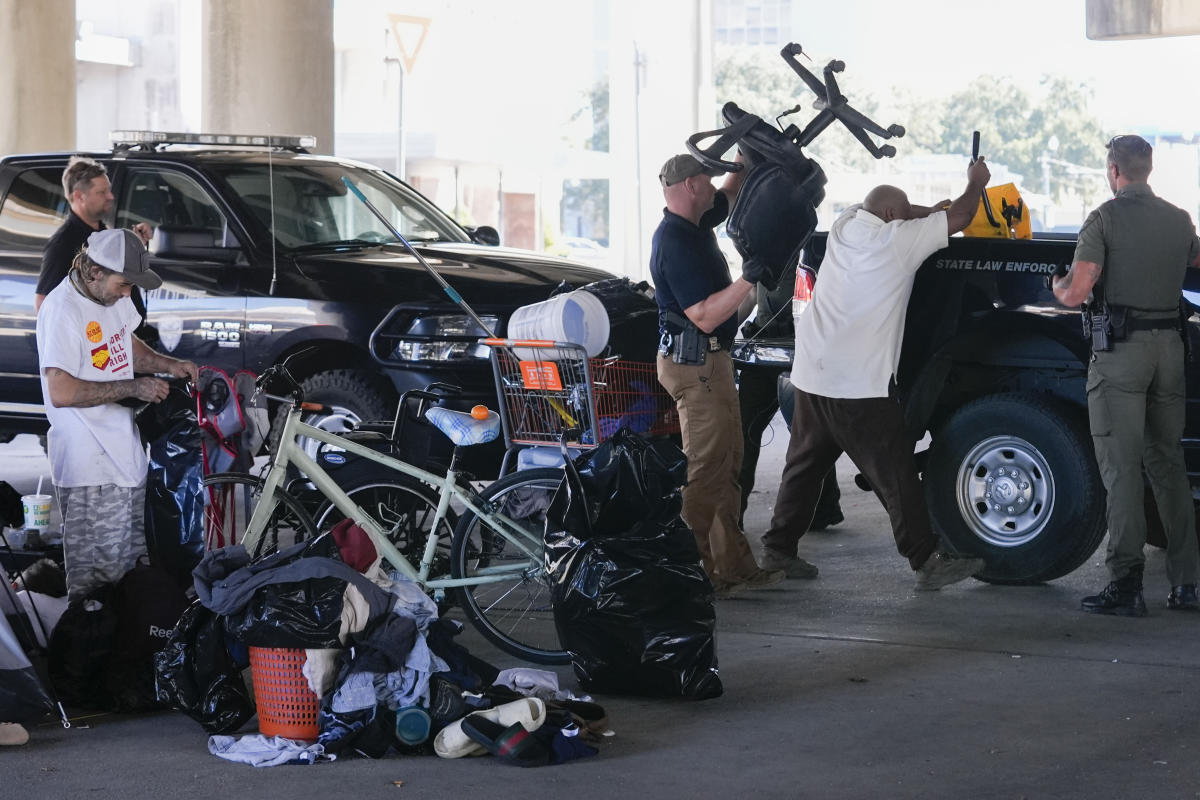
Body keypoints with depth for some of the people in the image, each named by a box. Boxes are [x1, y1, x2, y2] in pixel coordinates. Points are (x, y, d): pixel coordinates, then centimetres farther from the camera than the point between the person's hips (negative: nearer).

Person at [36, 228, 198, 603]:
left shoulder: (113, 294, 5)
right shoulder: (63, 309, -22)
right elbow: (61, 392, -27)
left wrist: (167, 364, 6)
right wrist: (133, 388, -22)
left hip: (123, 446, 10)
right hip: (89, 466, -9)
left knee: (132, 556, 20)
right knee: (95, 572, -6)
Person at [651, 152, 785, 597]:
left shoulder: (695, 226, 10)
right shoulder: (676, 244, -20)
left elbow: (731, 194, 31)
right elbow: (705, 316, -24)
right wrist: (750, 278, -29)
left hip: (711, 360, 11)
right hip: (696, 364, -11)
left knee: (727, 465, 12)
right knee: (705, 471, -9)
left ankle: (734, 565, 17)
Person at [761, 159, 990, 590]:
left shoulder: (845, 225, 10)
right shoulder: (897, 239, -7)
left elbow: (893, 211, 32)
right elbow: (958, 219, 4)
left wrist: (931, 210, 26)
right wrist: (976, 183, 20)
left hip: (811, 375, 7)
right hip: (860, 385, -7)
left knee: (803, 467, 16)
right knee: (895, 474, -4)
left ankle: (777, 551, 20)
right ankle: (928, 562, -2)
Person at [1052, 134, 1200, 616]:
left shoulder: (1105, 219, -8)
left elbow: (1076, 294, -14)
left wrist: (1058, 285, 9)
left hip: (1120, 350, -5)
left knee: (1122, 467, -5)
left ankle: (1126, 585, -9)